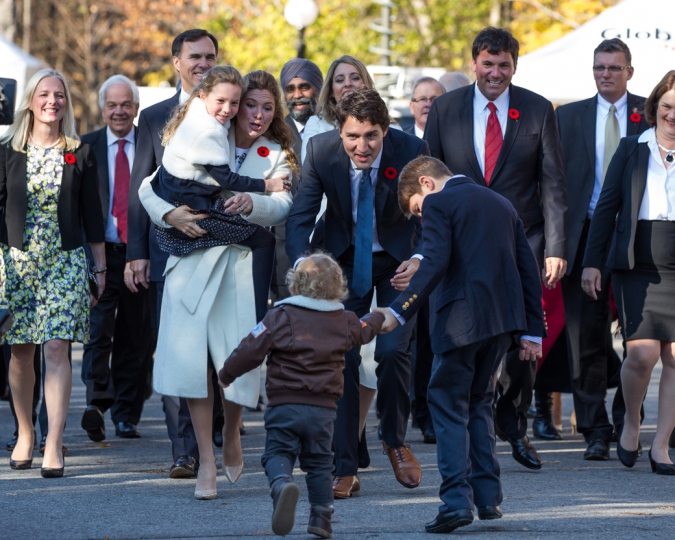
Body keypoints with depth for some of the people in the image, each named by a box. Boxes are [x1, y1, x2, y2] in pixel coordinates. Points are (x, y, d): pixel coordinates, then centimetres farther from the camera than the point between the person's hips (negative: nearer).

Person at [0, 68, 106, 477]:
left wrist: (101, 268, 8)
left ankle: (54, 444, -13)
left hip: (65, 261, -1)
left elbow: (92, 213, 7)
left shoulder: (81, 154, 4)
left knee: (57, 349, -10)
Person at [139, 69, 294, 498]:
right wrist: (169, 213, -10)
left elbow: (282, 205, -9)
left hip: (243, 267, 0)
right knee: (193, 358, -9)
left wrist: (251, 204, -30)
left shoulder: (278, 158, 11)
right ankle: (206, 459, 1)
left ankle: (232, 431, 25)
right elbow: (150, 186, 10)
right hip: (193, 264, 0)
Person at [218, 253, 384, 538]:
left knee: (278, 453, -1)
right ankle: (321, 517, 12)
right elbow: (365, 330, 30)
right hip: (323, 408, 3)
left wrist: (226, 375, 10)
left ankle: (282, 484, -33)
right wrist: (378, 316, 54)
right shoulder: (344, 322, 7)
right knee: (319, 462, 15)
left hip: (284, 405, -3)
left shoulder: (280, 317, -6)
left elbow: (250, 350, -7)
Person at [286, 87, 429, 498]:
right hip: (345, 258, 1)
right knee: (341, 355, -7)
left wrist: (420, 259, -37)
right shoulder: (321, 150, -20)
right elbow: (301, 215, -14)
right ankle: (345, 469, 0)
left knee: (393, 351, -15)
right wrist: (302, 261, -35)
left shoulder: (412, 151, -23)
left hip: (398, 258, -1)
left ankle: (395, 439, 14)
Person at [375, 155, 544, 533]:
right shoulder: (501, 204, 20)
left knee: (449, 406, -1)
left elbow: (435, 265, -17)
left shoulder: (439, 204, -2)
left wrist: (399, 311, -20)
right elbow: (528, 269, 16)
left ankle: (457, 499, -12)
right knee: (479, 403, 18)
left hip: (460, 321, -7)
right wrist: (532, 331, 16)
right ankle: (488, 498, 14)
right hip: (503, 321, 7)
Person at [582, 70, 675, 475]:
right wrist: (593, 262, 4)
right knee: (643, 352, -10)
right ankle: (631, 421, 17)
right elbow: (607, 206, 10)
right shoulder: (632, 150, 8)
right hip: (638, 268, 0)